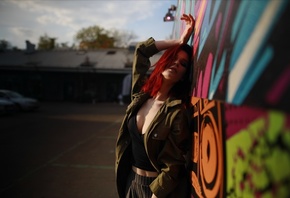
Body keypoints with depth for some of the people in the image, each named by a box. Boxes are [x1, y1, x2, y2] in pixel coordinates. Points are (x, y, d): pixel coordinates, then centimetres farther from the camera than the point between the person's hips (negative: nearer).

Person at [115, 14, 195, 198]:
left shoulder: (177, 113, -21)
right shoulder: (142, 92, -5)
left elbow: (171, 168, -19)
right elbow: (142, 50, 1)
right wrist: (179, 41, -4)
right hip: (131, 179, 5)